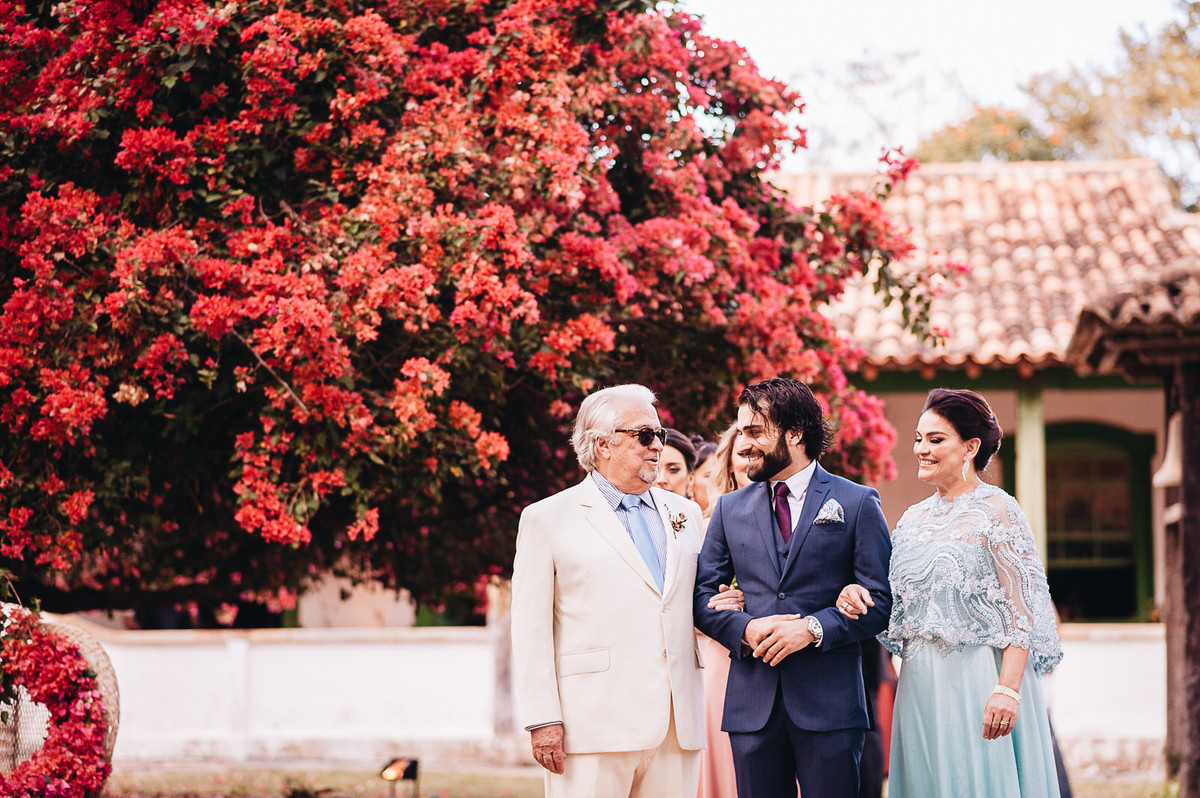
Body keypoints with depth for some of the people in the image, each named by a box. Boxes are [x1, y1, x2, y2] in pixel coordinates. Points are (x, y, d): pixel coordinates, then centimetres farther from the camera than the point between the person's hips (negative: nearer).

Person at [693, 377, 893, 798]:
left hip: (828, 699, -3)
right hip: (752, 699, 3)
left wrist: (814, 628, -16)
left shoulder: (857, 503, 3)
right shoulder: (730, 508, 13)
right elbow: (702, 594, 11)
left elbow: (881, 600, -2)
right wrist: (744, 629, -9)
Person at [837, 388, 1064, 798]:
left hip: (979, 682, -6)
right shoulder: (914, 518, 14)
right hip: (921, 684, 6)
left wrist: (1008, 689, -20)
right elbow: (897, 606, 17)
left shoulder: (996, 510, -6)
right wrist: (856, 596, -4)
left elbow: (1022, 610, -11)